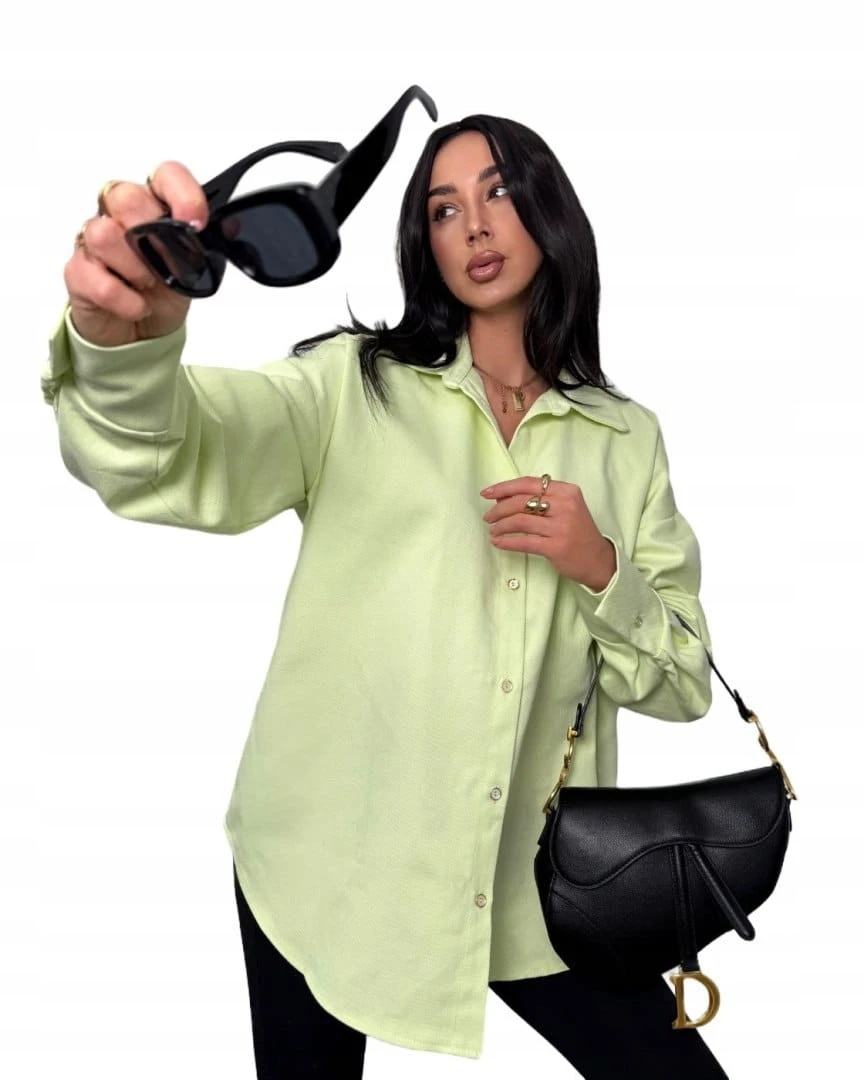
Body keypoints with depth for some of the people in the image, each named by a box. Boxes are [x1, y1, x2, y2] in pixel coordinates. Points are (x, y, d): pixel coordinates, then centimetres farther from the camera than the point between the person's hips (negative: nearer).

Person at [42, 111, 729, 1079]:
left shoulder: (627, 438, 5)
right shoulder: (354, 385, -1)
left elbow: (684, 686, 5)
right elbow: (164, 459, -20)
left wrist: (602, 572, -14)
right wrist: (122, 335, -42)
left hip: (530, 879, 2)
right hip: (328, 861, -1)